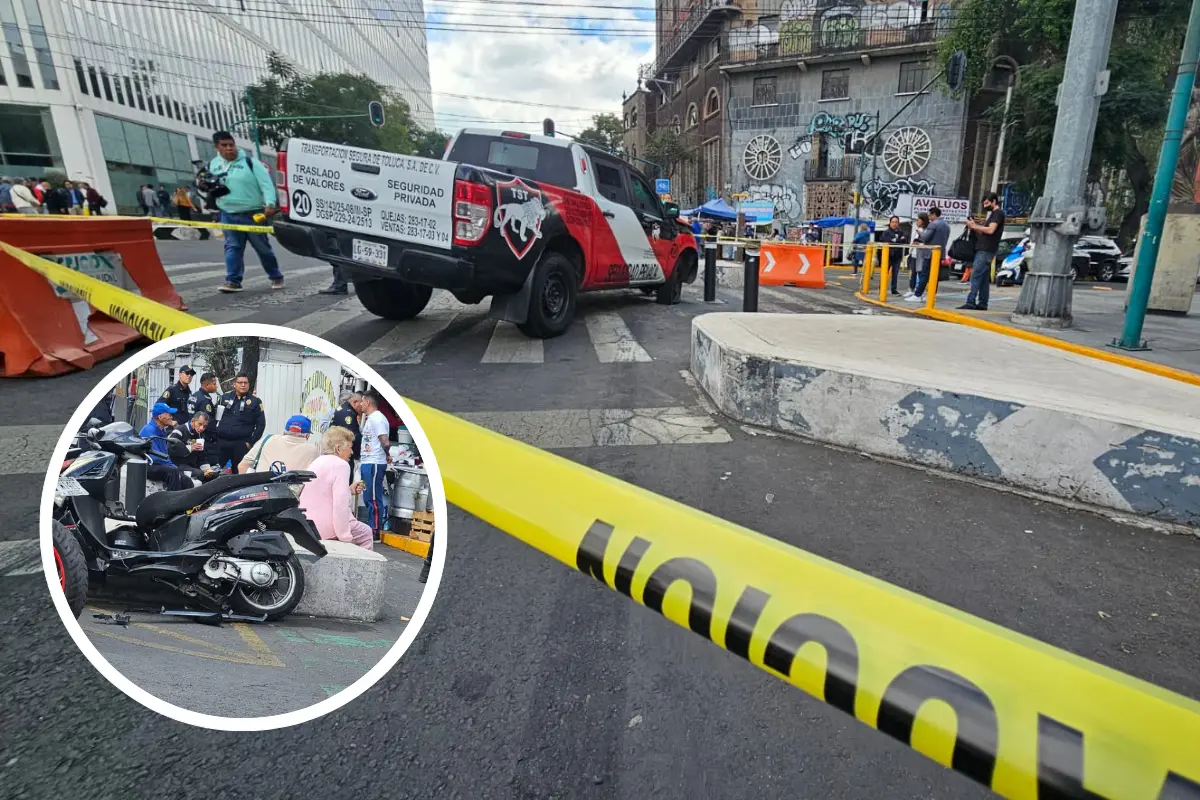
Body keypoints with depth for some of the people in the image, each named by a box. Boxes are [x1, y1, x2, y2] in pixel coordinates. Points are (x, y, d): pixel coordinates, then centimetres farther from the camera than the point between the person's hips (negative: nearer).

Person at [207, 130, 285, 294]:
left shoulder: (250, 162, -6)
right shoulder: (213, 165, 9)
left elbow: (266, 183, -13)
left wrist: (270, 203, -27)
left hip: (253, 214, -4)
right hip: (228, 215, 4)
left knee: (263, 247, 5)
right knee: (232, 247, -1)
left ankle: (276, 277, 19)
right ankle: (233, 280, -1)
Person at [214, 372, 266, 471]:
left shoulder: (255, 402, 1)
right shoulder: (224, 397, 8)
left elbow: (261, 424, -1)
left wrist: (251, 442, -5)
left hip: (241, 444, -2)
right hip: (221, 442, 2)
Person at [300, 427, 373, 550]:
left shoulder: (316, 461, 14)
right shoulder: (341, 464, -14)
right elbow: (340, 504, -24)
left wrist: (349, 491, 16)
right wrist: (345, 536, -19)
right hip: (324, 527, -9)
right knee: (366, 532, 14)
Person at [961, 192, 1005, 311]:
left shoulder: (998, 213, -6)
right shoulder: (992, 214, 24)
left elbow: (990, 230, -18)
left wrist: (974, 226, -10)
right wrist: (974, 227, 5)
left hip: (986, 250, -10)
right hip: (982, 249, 10)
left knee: (976, 276, -14)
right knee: (984, 278, 8)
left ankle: (971, 302, -18)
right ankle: (982, 303, 10)